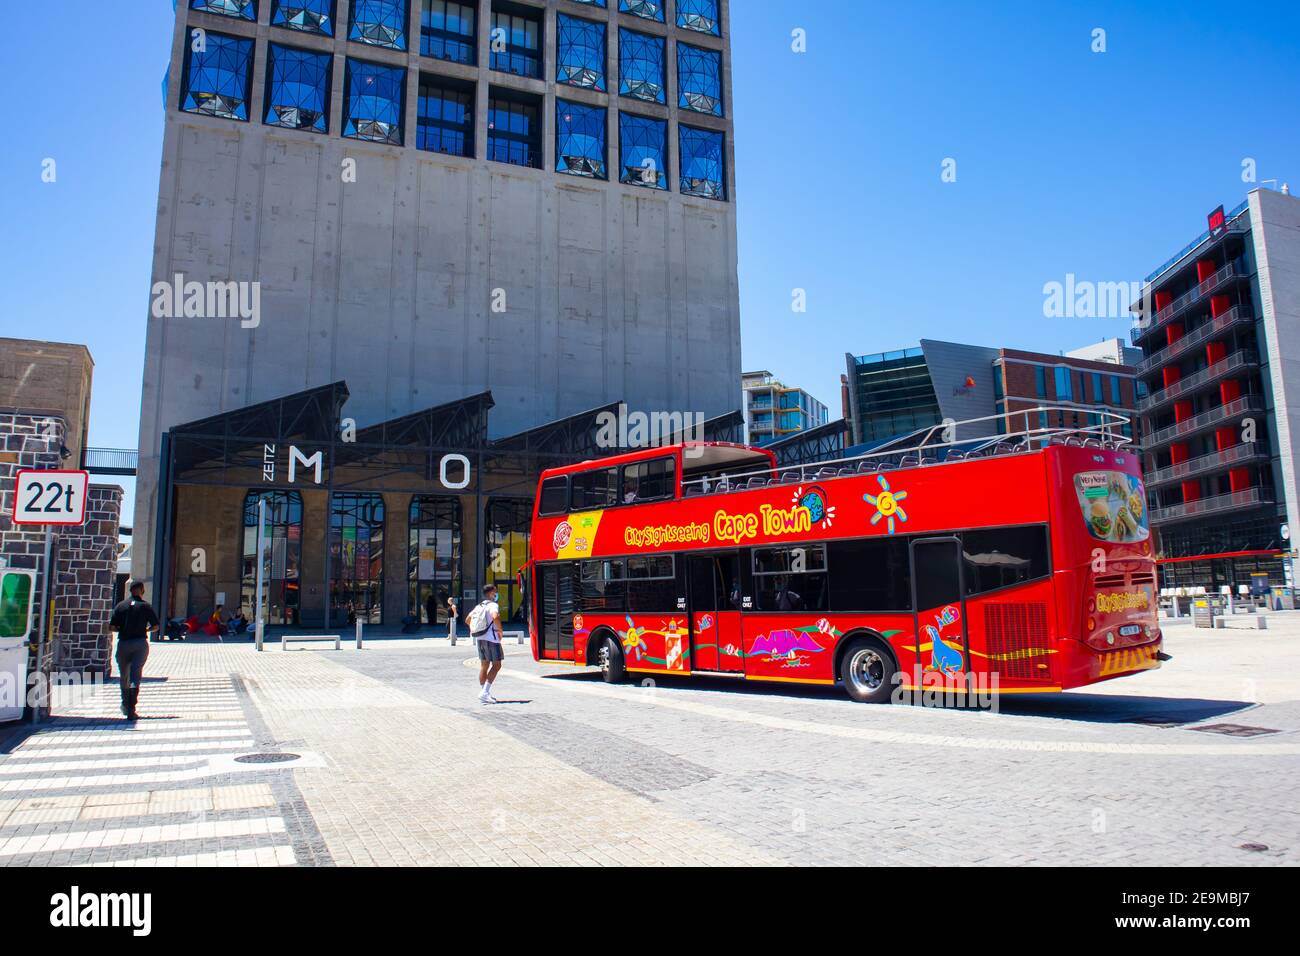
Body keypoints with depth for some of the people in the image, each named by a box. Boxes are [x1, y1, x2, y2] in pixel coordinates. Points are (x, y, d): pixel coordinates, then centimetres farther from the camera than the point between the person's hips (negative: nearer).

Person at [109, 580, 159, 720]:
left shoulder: (121, 605, 3)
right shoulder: (146, 606, 0)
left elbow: (112, 627, -2)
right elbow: (155, 626, -2)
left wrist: (122, 629, 17)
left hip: (123, 643, 2)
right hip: (140, 643, -1)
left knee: (124, 676, 19)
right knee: (135, 676, -4)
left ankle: (125, 705, 34)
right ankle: (131, 710, -16)